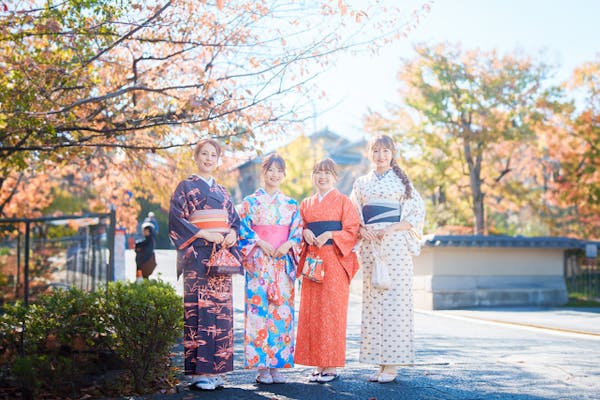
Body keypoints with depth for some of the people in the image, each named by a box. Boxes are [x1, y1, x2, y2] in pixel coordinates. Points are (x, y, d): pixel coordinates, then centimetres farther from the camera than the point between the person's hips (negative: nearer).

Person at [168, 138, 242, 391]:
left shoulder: (222, 191, 20)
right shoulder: (186, 187, 3)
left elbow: (234, 219, 20)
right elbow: (176, 219, -7)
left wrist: (233, 234, -2)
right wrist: (203, 234, -15)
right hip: (198, 257, -6)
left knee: (221, 309, 3)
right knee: (199, 308, -11)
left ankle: (216, 370, 7)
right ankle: (198, 372, -9)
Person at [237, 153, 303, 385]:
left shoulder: (291, 204, 14)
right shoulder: (250, 202, 6)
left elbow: (297, 231, 10)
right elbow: (243, 231, 0)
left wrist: (288, 245, -9)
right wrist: (261, 244, -13)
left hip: (284, 263, 3)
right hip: (258, 263, -3)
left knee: (283, 311, -1)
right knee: (259, 309, -7)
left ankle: (278, 365, 5)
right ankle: (261, 366, -3)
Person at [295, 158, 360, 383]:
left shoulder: (343, 202, 4)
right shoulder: (306, 204, 17)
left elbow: (352, 231, -3)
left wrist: (330, 235, -17)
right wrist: (305, 233, -5)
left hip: (335, 261, -4)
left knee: (331, 309, -6)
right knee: (311, 311, 1)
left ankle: (331, 366, -1)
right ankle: (318, 365, 8)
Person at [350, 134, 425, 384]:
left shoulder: (401, 180, 6)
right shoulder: (361, 183, 15)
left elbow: (417, 213, 1)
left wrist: (391, 228, -11)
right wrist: (361, 230, -5)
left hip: (394, 244, -3)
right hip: (369, 245, 4)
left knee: (393, 297, -7)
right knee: (372, 299, 1)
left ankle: (392, 365, -4)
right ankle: (380, 362, 6)